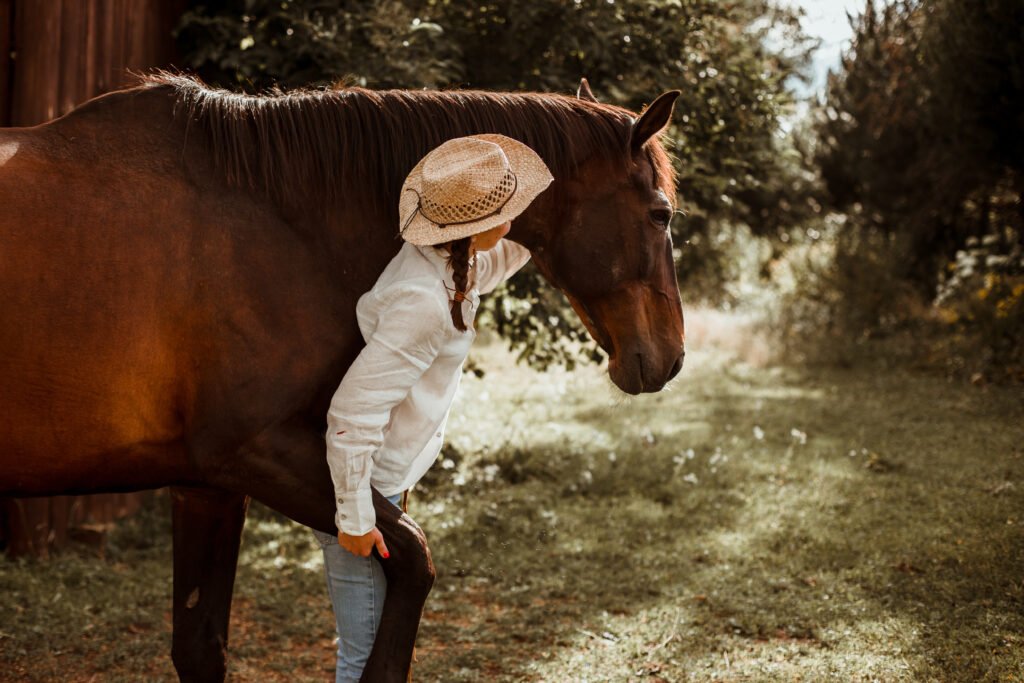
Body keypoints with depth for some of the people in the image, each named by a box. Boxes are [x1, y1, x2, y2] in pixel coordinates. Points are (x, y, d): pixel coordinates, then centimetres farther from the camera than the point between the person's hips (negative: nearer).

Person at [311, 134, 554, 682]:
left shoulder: (452, 265, -1)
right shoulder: (423, 303, -29)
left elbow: (499, 261, 26)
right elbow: (353, 413, -27)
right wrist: (354, 517, -20)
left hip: (379, 479, 10)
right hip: (363, 484, -10)